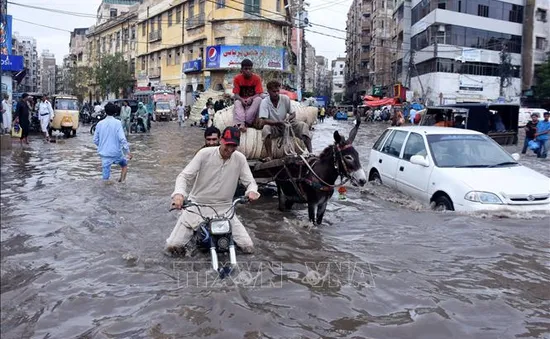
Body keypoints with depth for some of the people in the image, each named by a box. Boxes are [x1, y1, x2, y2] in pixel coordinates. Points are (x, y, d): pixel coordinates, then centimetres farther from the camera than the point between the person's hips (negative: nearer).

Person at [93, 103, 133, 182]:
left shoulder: (100, 124, 2)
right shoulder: (117, 123, -10)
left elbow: (95, 140, 7)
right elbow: (122, 138, -17)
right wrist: (128, 151, -12)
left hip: (104, 153, 3)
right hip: (116, 152, -3)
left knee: (106, 174, 6)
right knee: (124, 165, 24)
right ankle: (121, 182, 13)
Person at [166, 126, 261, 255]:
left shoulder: (240, 158, -6)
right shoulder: (204, 153, -13)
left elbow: (250, 181, -4)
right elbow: (184, 176, -14)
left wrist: (252, 191, -30)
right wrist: (179, 193, -36)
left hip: (224, 209, 2)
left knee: (248, 247, -8)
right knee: (172, 247, -11)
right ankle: (196, 229, 21)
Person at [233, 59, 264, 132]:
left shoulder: (257, 78, -7)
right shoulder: (237, 78, -6)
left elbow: (259, 94, -13)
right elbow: (236, 94, -9)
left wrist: (251, 98, -34)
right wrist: (242, 100, -32)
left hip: (253, 100, 0)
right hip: (241, 100, 0)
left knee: (258, 99, -33)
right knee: (237, 103, -33)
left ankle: (246, 122, -38)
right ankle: (241, 124, -55)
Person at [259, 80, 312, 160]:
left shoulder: (285, 98, -8)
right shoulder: (264, 102, -15)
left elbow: (293, 113, 1)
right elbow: (264, 121, -22)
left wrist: (290, 118, -24)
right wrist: (278, 122, -35)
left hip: (286, 126, 3)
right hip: (274, 128, -2)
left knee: (303, 125, -20)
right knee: (265, 129, -36)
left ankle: (310, 152, -23)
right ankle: (269, 155, -31)